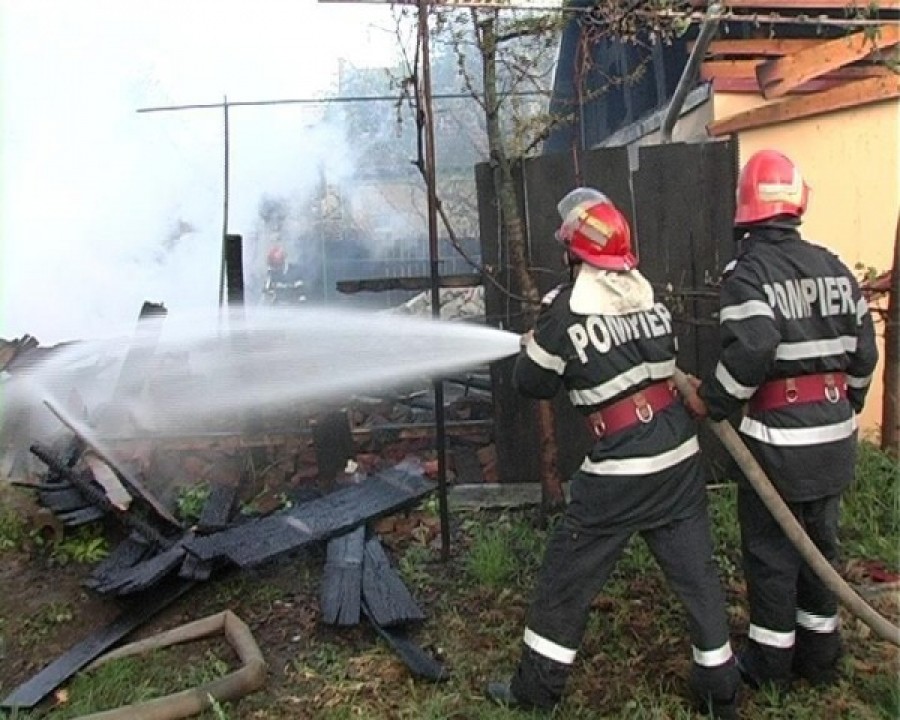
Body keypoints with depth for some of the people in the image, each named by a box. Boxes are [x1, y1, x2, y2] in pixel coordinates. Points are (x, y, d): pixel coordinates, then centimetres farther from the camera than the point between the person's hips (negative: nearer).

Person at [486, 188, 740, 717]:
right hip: (682, 458, 6)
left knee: (567, 575, 10)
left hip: (621, 471, -5)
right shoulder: (649, 292, 4)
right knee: (696, 570, 16)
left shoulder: (567, 307, -12)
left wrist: (535, 342, 16)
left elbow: (532, 382, -3)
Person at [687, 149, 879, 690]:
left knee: (772, 551, 7)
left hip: (779, 440, -6)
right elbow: (863, 350, 8)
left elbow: (752, 351, -26)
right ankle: (820, 656, 32)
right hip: (835, 437, 6)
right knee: (821, 543, 18)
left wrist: (712, 403, -13)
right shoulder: (834, 267, 6)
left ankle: (771, 665, 21)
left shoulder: (748, 272, -14)